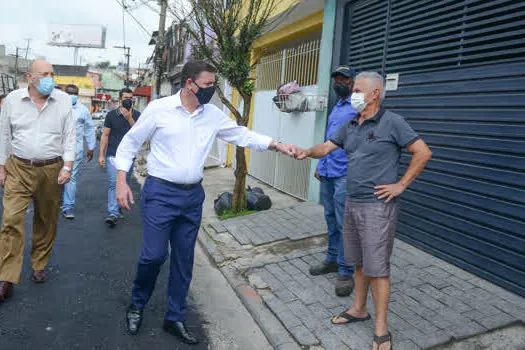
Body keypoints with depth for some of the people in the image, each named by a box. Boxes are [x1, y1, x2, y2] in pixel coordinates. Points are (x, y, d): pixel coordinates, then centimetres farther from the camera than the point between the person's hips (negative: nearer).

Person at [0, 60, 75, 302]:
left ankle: (39, 266, 28)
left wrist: (67, 166, -8)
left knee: (46, 222, 10)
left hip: (52, 170, 0)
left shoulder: (63, 101, 2)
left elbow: (69, 136, 1)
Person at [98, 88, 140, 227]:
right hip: (113, 155, -2)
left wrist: (129, 118, -16)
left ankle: (117, 207, 28)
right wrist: (101, 155, -1)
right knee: (114, 184, -10)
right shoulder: (112, 115, 3)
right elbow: (105, 135, 4)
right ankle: (113, 214, -13)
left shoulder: (136, 115, 6)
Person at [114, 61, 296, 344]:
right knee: (154, 254, -4)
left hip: (193, 196, 4)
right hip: (160, 193, -4)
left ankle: (175, 318, 28)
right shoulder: (159, 109, -7)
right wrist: (121, 180, -6)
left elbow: (242, 135, 10)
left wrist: (277, 145, 0)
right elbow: (130, 142, 0)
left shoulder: (213, 115, 4)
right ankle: (137, 305, 28)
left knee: (184, 259, 11)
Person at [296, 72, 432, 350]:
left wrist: (400, 185, -11)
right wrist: (307, 152, -12)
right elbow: (326, 147, 9)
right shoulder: (350, 126, 12)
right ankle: (359, 309, 36)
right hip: (352, 203, 7)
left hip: (377, 205, -7)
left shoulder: (392, 123, -9)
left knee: (377, 267, -1)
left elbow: (423, 152, -9)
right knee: (359, 262, 19)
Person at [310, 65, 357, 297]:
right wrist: (320, 165, 19)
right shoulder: (335, 108, 21)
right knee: (331, 219, 16)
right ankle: (332, 259, 30)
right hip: (327, 174, 8)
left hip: (345, 175, -8)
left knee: (344, 224, -4)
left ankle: (345, 272, 6)